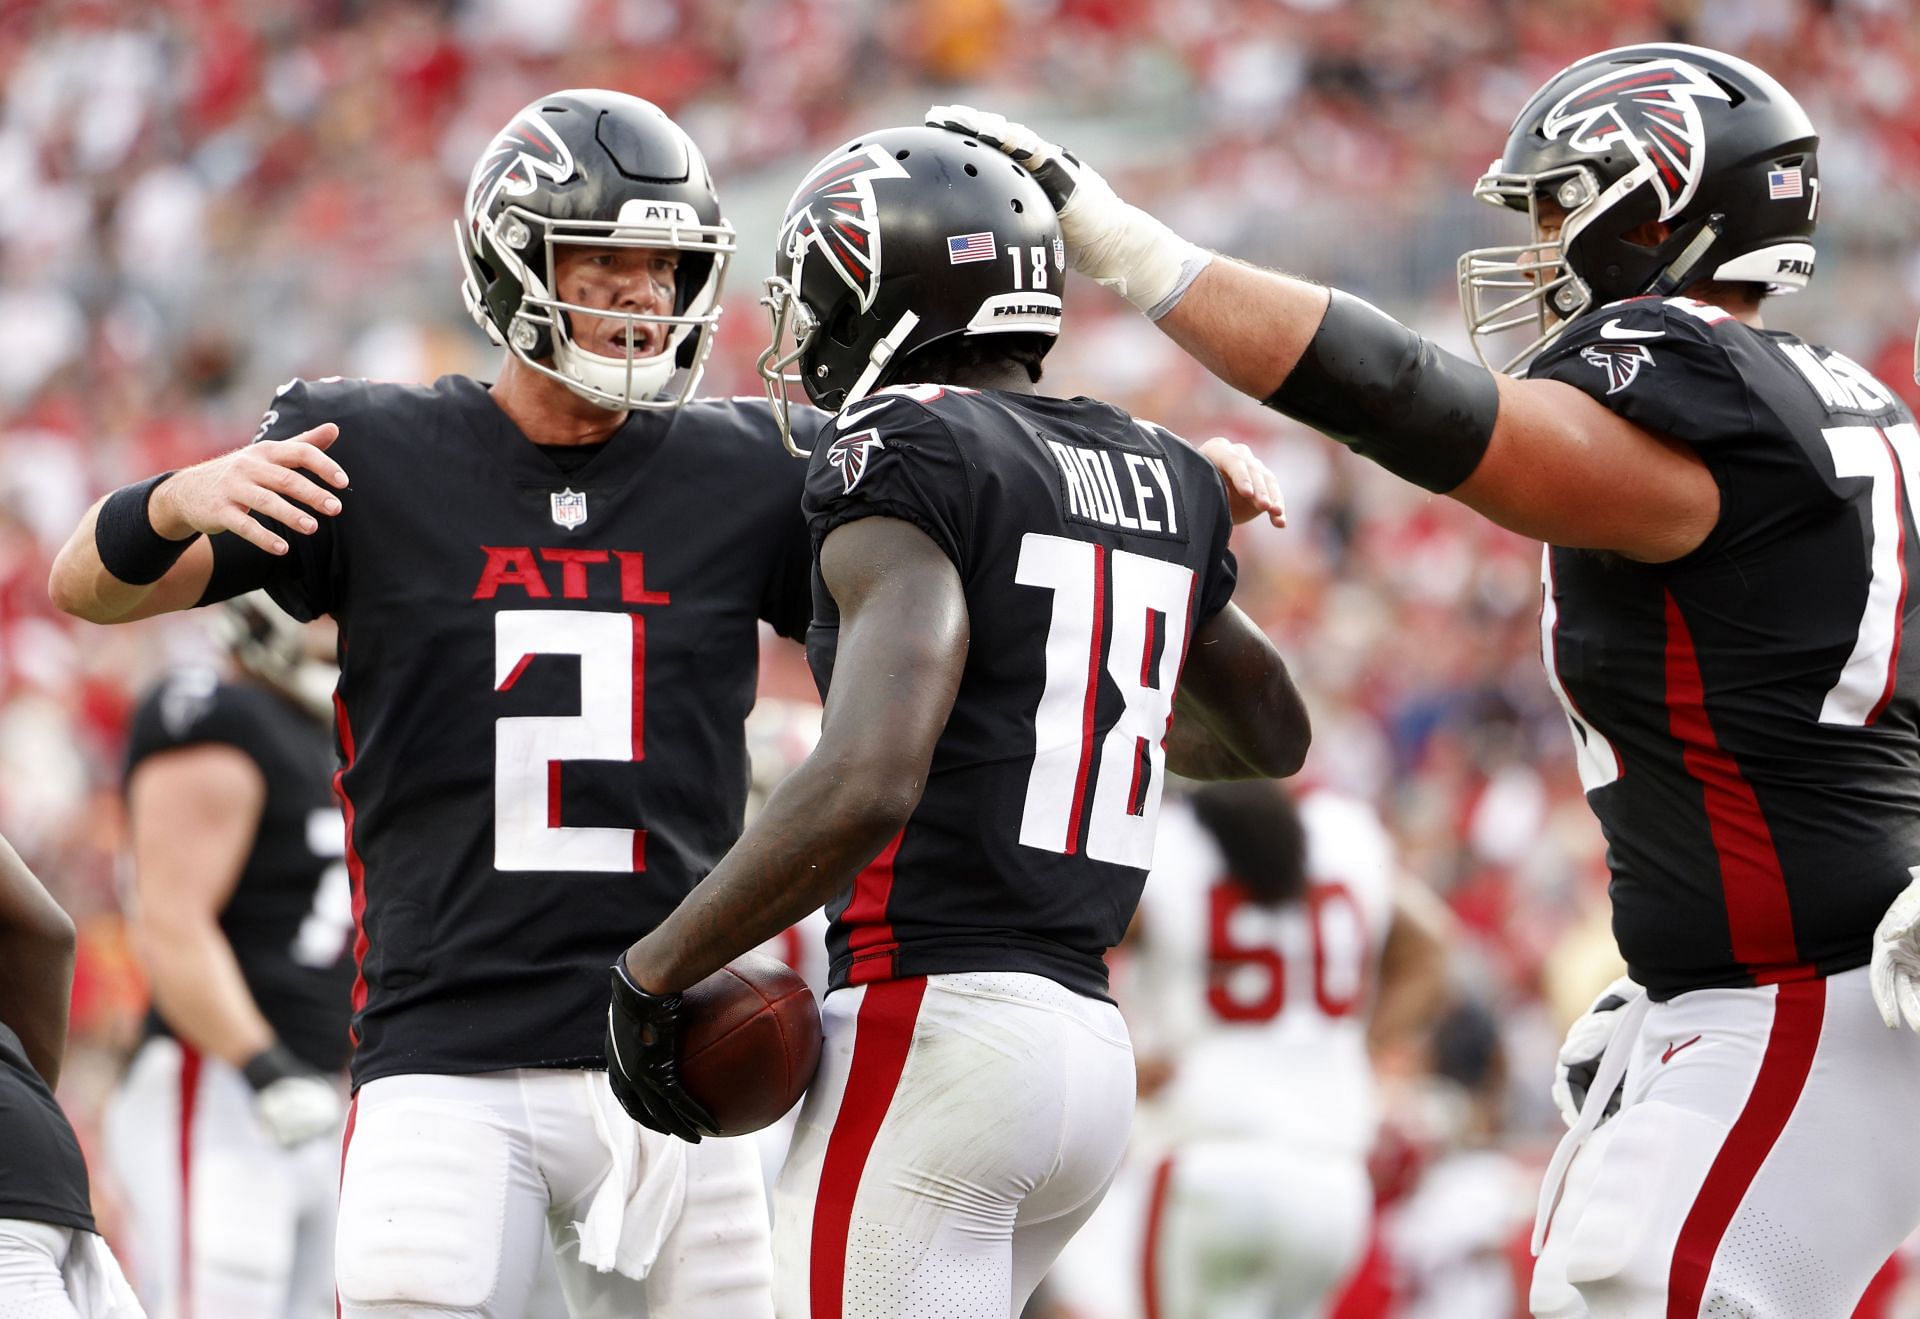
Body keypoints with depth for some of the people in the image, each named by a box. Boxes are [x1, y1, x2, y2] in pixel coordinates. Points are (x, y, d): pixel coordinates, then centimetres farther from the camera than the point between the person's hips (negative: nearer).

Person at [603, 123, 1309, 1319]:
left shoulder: (907, 458, -9)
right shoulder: (1160, 479, 14)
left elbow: (868, 786, -23)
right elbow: (1273, 737, 32)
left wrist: (652, 972, -14)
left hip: (936, 1025, -8)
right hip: (1089, 1039, 8)